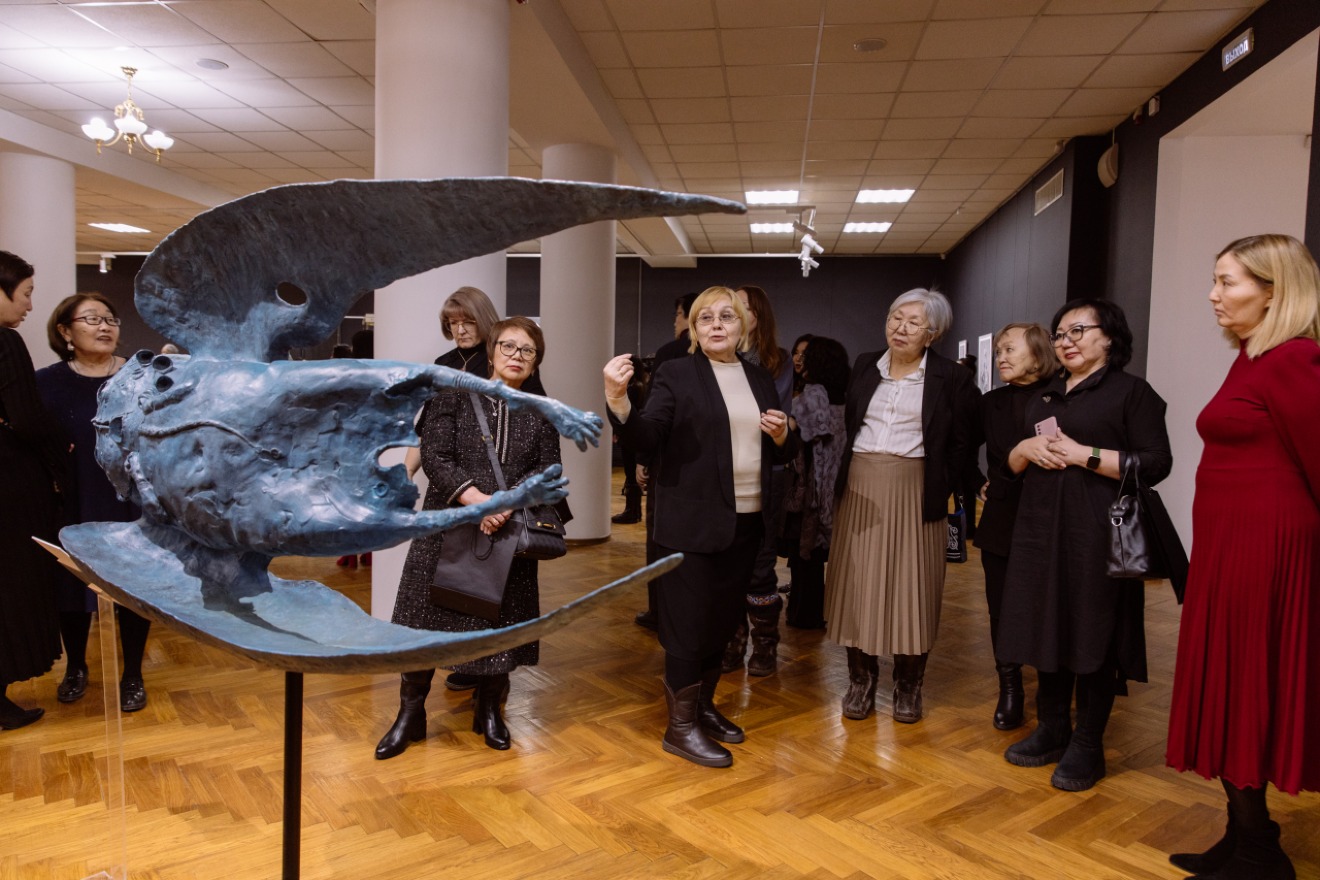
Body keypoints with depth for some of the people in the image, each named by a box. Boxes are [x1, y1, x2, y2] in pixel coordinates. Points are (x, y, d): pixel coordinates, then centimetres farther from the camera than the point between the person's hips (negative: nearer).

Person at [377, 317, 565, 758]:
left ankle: (489, 710, 28)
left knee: (501, 621, 8)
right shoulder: (453, 397, 1)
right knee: (428, 615, 2)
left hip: (509, 536, 2)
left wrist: (509, 504, -19)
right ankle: (410, 713, 21)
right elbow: (434, 457, -8)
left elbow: (547, 471, -2)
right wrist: (478, 499, -22)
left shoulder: (542, 413, 7)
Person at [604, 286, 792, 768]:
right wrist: (617, 399, -32)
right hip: (693, 523, -5)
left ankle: (703, 705, 33)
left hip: (746, 522, 6)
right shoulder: (675, 374, -4)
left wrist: (781, 435, -5)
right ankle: (680, 725, 16)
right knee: (688, 622, 2)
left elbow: (781, 454, 17)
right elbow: (646, 438, -15)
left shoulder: (760, 380, 12)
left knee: (723, 620, 15)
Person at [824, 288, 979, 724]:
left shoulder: (951, 378, -3)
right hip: (860, 489, 3)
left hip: (915, 492, -3)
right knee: (858, 583, 6)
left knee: (910, 587, 4)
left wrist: (940, 487, -5)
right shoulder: (865, 365, 7)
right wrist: (854, 471, 10)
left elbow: (964, 444, 1)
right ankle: (862, 679, 20)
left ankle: (908, 686, 20)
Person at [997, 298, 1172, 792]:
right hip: (1042, 529, 6)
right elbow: (1013, 464, 20)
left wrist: (1082, 454, -16)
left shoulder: (1132, 392, -1)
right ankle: (1052, 730, 23)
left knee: (1092, 636, -1)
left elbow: (1156, 465, -10)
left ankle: (1087, 746, 11)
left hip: (1097, 533, -6)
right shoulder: (1044, 397, 18)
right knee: (1049, 629, 10)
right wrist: (1026, 450, -2)